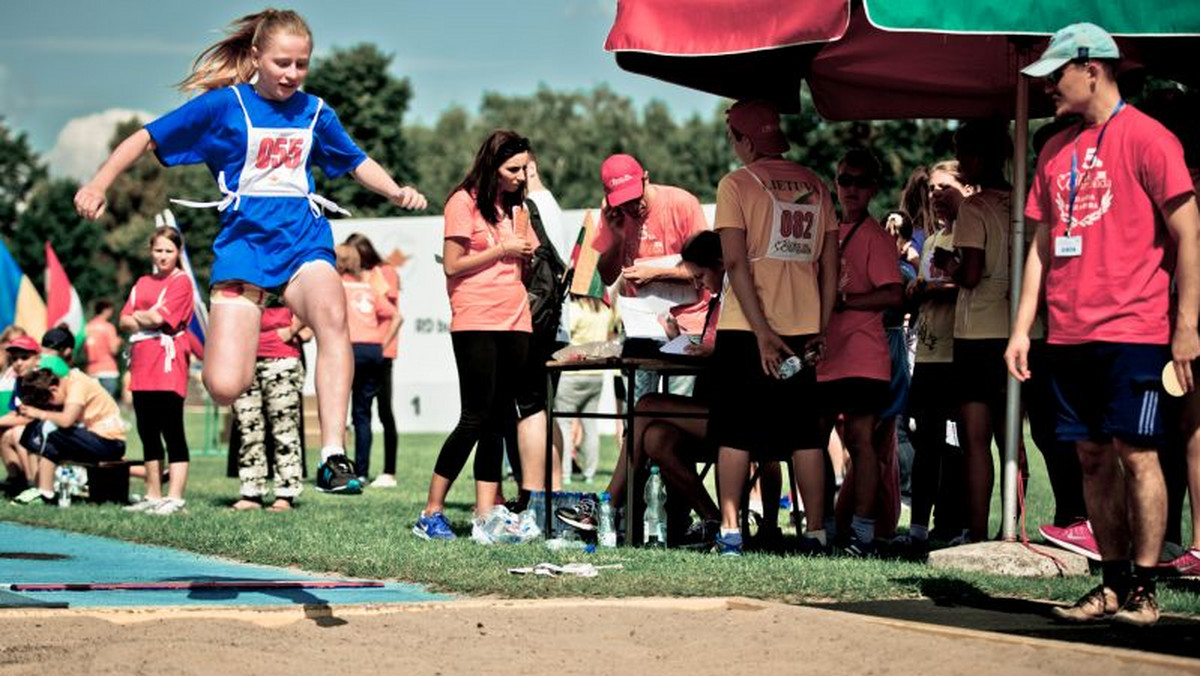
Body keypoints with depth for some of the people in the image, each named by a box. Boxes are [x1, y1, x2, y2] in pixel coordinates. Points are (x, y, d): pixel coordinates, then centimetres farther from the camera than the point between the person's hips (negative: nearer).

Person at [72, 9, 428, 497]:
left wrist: (396, 191, 11)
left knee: (332, 314, -35)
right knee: (224, 388, -17)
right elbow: (147, 138, 6)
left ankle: (333, 458, -39)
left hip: (303, 240, 2)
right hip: (243, 240, -2)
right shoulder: (224, 104, 2)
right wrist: (99, 184, -5)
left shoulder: (315, 112, 12)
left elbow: (356, 162, 28)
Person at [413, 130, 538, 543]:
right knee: (477, 418, -9)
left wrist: (527, 254, 2)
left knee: (499, 420, 2)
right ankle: (431, 513, -2)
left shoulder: (514, 206, 19)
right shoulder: (465, 202, -3)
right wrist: (503, 250, -9)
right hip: (476, 322, -7)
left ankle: (485, 518, 0)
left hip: (514, 323, 7)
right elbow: (453, 264, -9)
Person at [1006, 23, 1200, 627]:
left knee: (1136, 453, -6)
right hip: (1070, 333, 7)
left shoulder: (1145, 137, -6)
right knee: (1093, 457, 7)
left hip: (1133, 330, -7)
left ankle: (1144, 591, -2)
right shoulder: (1056, 150, 15)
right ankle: (1112, 584, 13)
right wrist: (1021, 328, 11)